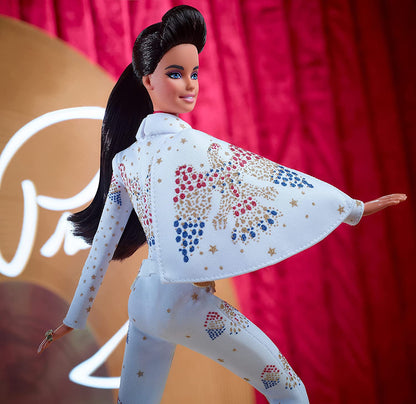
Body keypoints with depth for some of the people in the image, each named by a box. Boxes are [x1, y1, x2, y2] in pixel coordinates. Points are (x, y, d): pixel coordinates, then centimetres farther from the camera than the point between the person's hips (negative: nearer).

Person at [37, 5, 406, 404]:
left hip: (142, 297, 8)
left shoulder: (125, 158, 6)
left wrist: (74, 317, 19)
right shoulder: (187, 143, -15)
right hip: (186, 300, -7)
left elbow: (102, 244, 11)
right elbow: (268, 177, -11)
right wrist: (353, 208, -3)